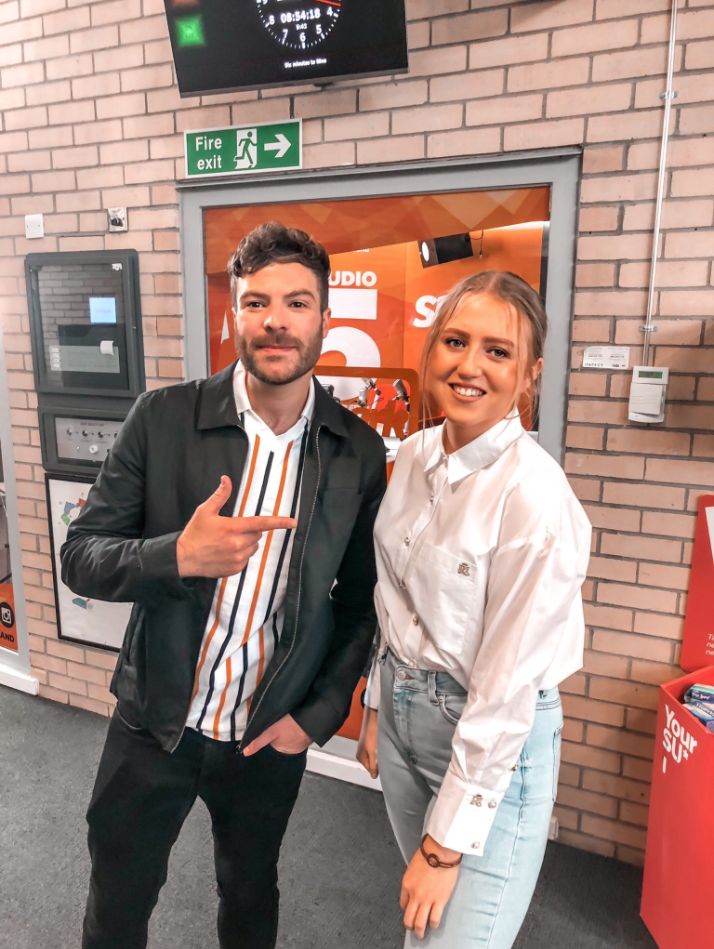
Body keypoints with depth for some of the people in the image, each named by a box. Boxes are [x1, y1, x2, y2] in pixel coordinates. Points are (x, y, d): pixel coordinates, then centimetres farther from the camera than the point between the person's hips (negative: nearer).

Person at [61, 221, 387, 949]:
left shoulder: (359, 452, -11)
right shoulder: (163, 418, -14)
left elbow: (359, 600, -1)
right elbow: (79, 558, -12)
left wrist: (318, 715, -6)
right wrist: (179, 556, -30)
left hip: (271, 737, 1)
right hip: (154, 722, 0)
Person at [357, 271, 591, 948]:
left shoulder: (536, 499, -25)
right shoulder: (414, 456, -4)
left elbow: (508, 685, -21)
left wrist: (447, 842, -14)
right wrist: (377, 707, 13)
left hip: (496, 740, -6)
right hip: (402, 708, 7)